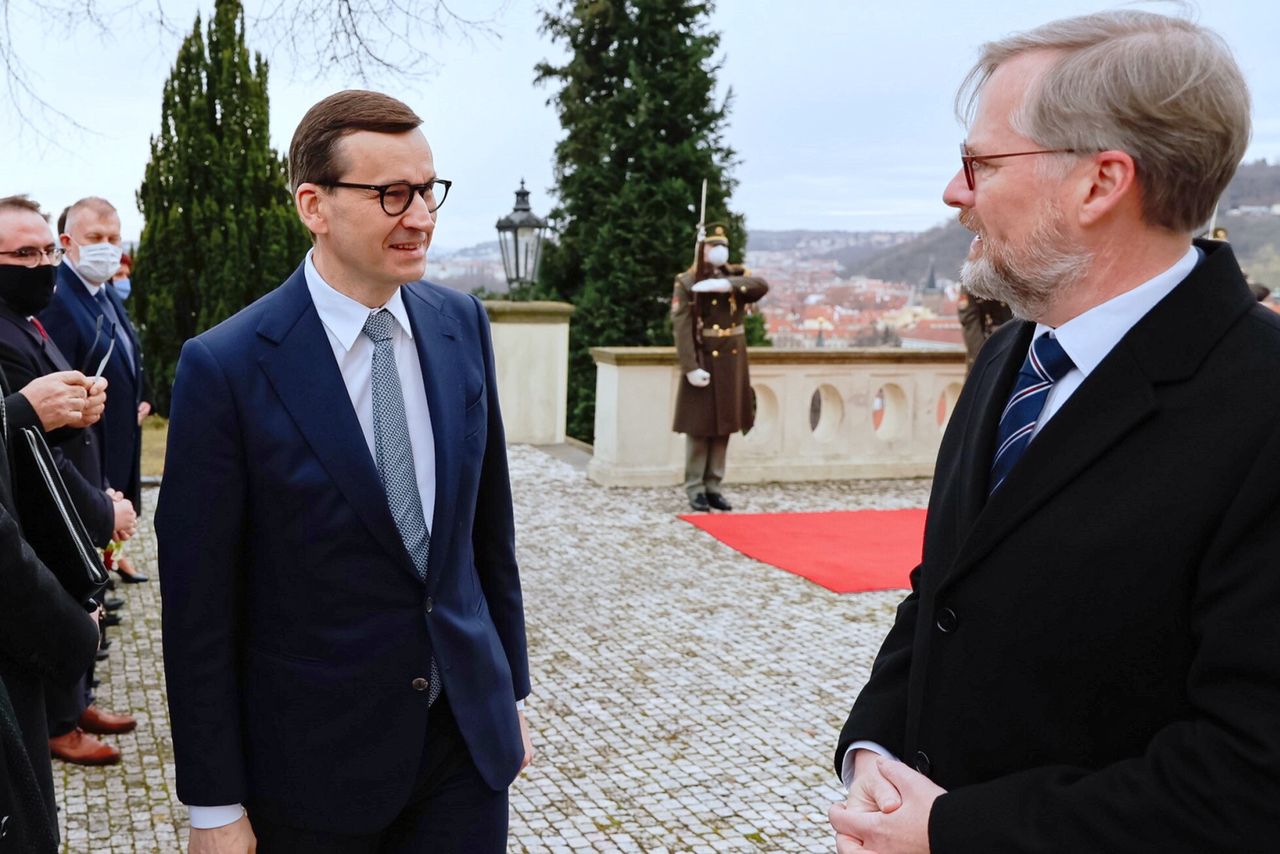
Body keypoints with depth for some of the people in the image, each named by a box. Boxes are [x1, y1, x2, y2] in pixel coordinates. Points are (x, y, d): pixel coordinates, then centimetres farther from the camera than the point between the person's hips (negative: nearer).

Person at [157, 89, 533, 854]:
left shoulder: (463, 324, -1)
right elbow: (198, 602, -11)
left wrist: (511, 688, 11)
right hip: (313, 759, -3)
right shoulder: (226, 367, -16)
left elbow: (490, 522, 7)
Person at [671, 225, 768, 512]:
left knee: (723, 426, 9)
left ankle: (713, 487, 17)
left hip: (732, 361, 5)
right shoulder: (686, 282, -6)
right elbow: (681, 327, -13)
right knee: (699, 426, -1)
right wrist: (691, 367, -21)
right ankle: (695, 490, 7)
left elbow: (762, 285, -14)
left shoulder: (736, 275, 8)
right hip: (703, 361, -5)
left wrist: (725, 284, -27)